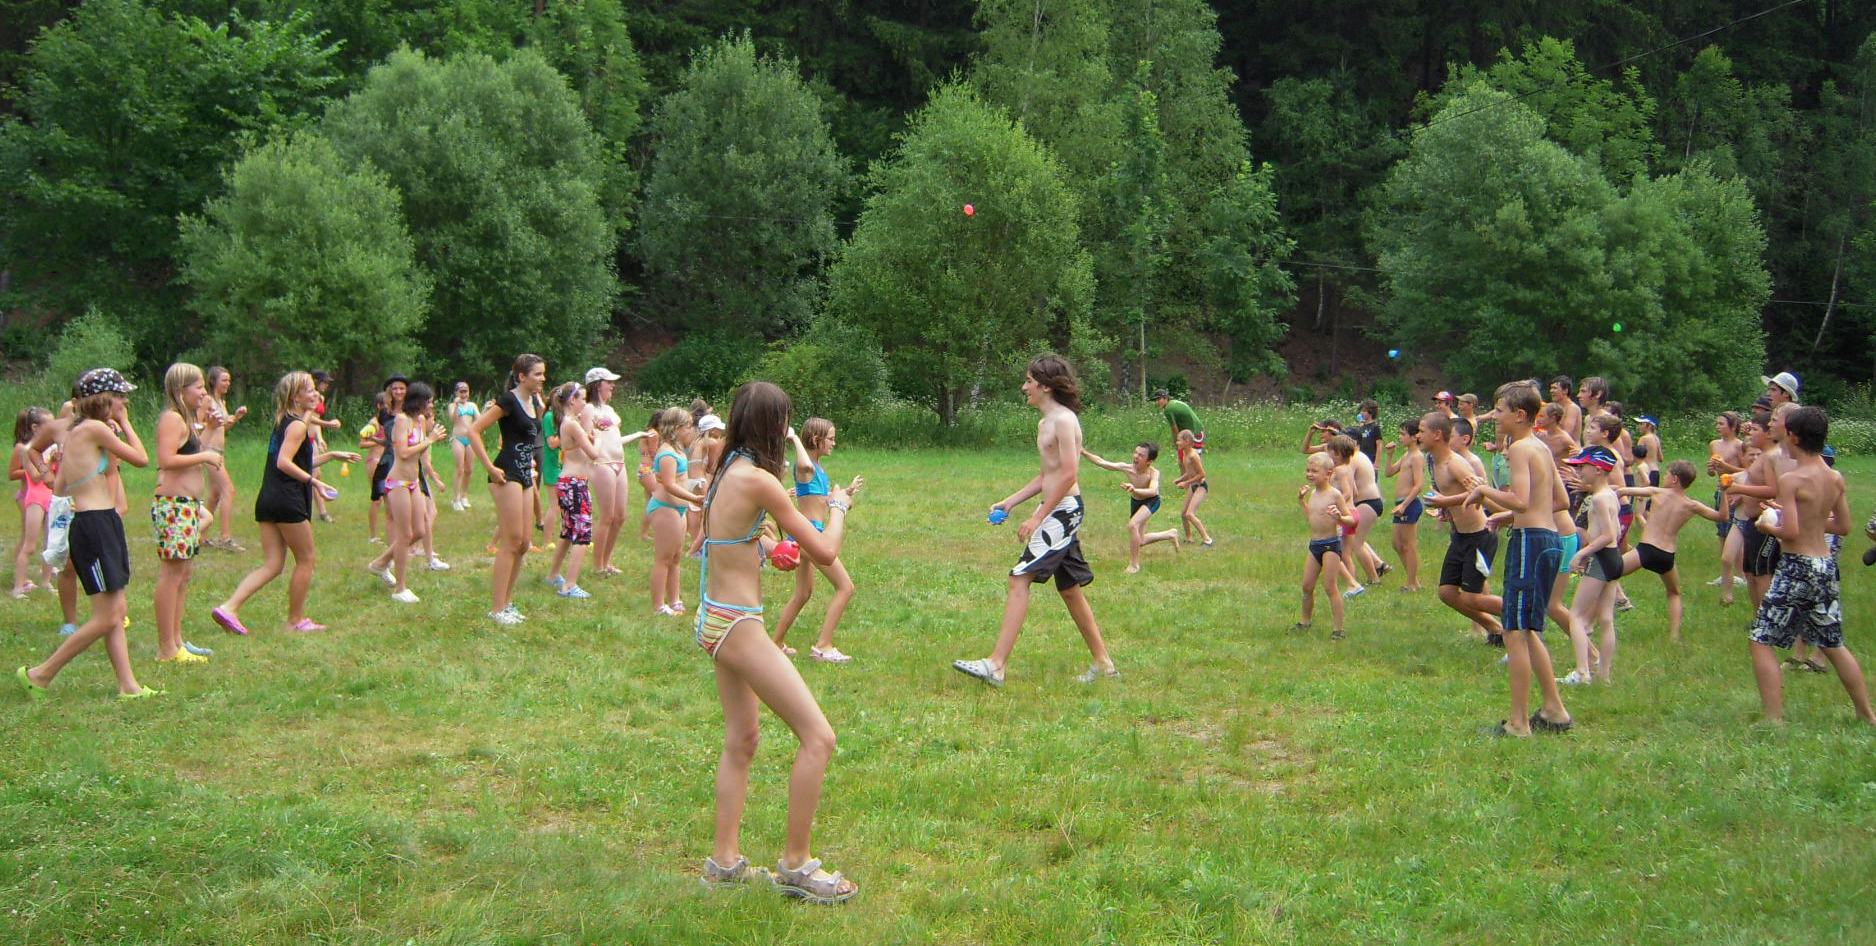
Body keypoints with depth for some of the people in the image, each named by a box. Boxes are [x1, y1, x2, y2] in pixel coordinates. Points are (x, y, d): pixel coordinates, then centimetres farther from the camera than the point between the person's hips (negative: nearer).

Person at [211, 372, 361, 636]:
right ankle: (296, 620, 15)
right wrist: (314, 481, -23)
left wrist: (331, 455, 32)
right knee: (305, 559, 7)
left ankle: (229, 607, -8)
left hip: (267, 500, 9)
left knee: (272, 565, 7)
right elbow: (284, 463, -22)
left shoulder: (283, 423, 19)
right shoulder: (298, 425, -10)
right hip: (288, 500, -9)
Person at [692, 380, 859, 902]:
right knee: (817, 737, -6)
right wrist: (838, 508, 7)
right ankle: (796, 864, 0)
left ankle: (724, 859, 23)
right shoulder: (759, 480, -18)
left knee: (740, 740, 19)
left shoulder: (726, 472, 8)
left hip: (715, 619, 10)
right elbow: (824, 552, -13)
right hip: (738, 625, -10)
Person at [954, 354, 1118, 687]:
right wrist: (1010, 502, 17)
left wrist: (1037, 517, -21)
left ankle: (996, 665, -18)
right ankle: (1103, 663, 23)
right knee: (1069, 589, 15)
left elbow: (1069, 475, -21)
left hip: (1063, 511, -11)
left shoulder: (1064, 420, -13)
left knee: (1020, 579, -15)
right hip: (1056, 513, 11)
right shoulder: (1046, 423, 17)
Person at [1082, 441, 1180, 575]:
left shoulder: (1153, 473, -34)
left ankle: (1134, 565, -15)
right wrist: (1083, 452, -41)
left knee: (1132, 525, -31)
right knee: (1140, 541, 16)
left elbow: (1153, 491, -52)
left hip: (1151, 501, -6)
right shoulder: (1128, 468, -26)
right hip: (1135, 502, 6)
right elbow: (1101, 462, -28)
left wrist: (1135, 490, -70)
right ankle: (1171, 534, 44)